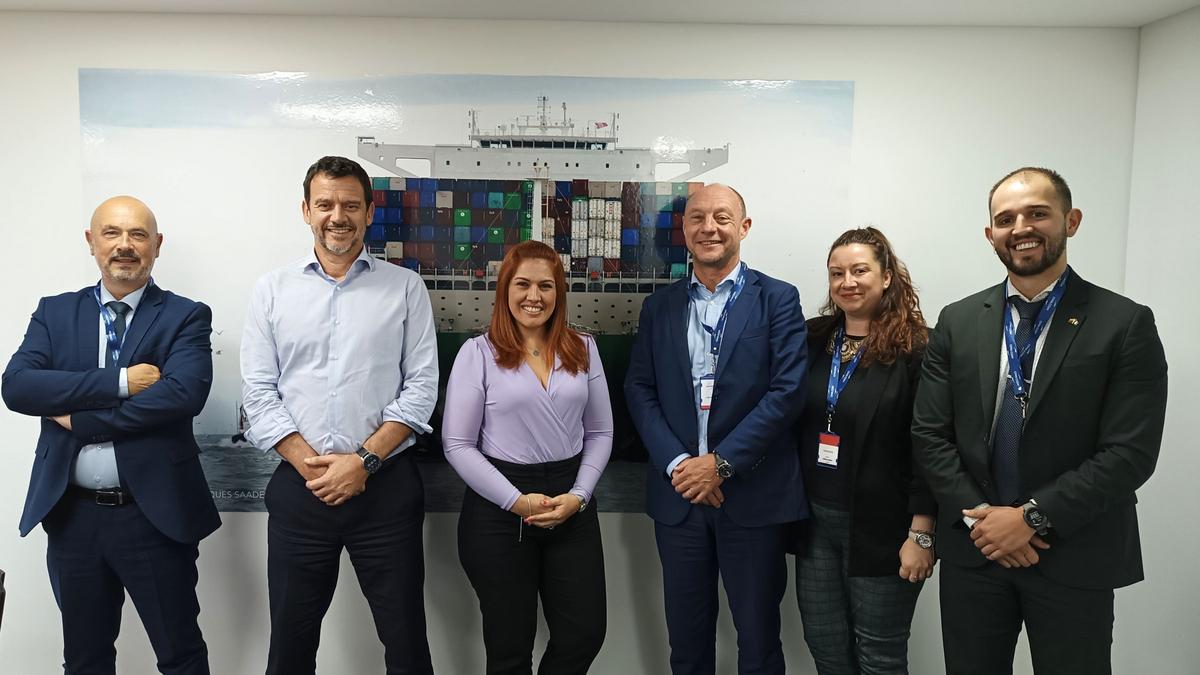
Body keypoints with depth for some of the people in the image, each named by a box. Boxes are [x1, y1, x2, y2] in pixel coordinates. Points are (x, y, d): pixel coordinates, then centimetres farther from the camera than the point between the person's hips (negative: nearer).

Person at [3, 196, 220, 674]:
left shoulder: (186, 317, -4)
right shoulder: (54, 312, 7)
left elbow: (184, 393, -20)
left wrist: (79, 418, -14)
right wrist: (118, 382, -18)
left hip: (154, 514, -4)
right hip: (72, 514, 4)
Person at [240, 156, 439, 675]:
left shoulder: (405, 287, 2)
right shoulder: (272, 290, 6)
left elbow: (421, 386, -3)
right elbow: (258, 391, 2)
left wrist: (364, 460, -12)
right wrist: (309, 464, -10)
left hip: (386, 485, -1)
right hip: (299, 488, 2)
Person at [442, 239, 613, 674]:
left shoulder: (583, 350, 6)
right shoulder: (478, 352, -4)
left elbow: (600, 433, 7)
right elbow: (457, 444, -7)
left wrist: (578, 496, -7)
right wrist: (516, 501, -13)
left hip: (571, 504, 3)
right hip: (498, 511, -3)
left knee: (585, 635, 7)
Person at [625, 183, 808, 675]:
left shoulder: (778, 299, -1)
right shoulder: (659, 306, 9)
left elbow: (788, 391, -10)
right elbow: (639, 390, 4)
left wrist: (721, 462, -15)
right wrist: (677, 464, -10)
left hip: (753, 495, -3)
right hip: (678, 495, 3)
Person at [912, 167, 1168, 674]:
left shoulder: (1127, 324, -6)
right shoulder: (958, 322, 2)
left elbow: (1131, 453, -11)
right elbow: (929, 434, 0)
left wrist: (1034, 517, -15)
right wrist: (977, 516, -10)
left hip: (1074, 560, -2)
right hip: (972, 548, 3)